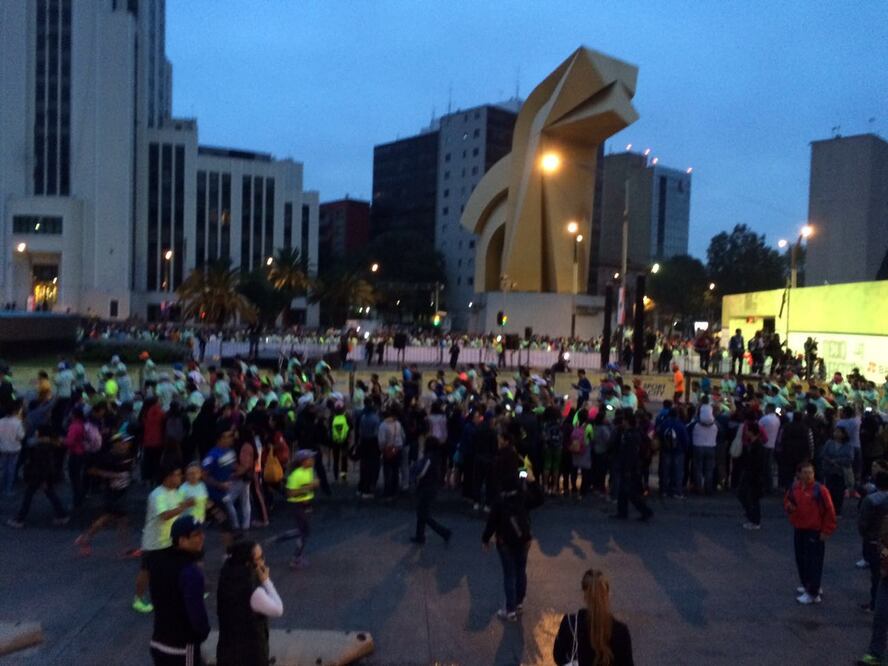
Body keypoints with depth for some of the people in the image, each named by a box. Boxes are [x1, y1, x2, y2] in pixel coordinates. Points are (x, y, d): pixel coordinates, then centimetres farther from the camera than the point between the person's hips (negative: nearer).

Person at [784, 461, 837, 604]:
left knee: (814, 563, -1)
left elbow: (829, 511, -11)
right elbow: (787, 501, 18)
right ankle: (807, 585, 34)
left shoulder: (820, 490, -15)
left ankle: (813, 593, 7)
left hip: (815, 532, -6)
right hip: (799, 530, 6)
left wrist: (826, 531, -10)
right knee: (801, 560, 16)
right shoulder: (794, 488, 1)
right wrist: (789, 506, -6)